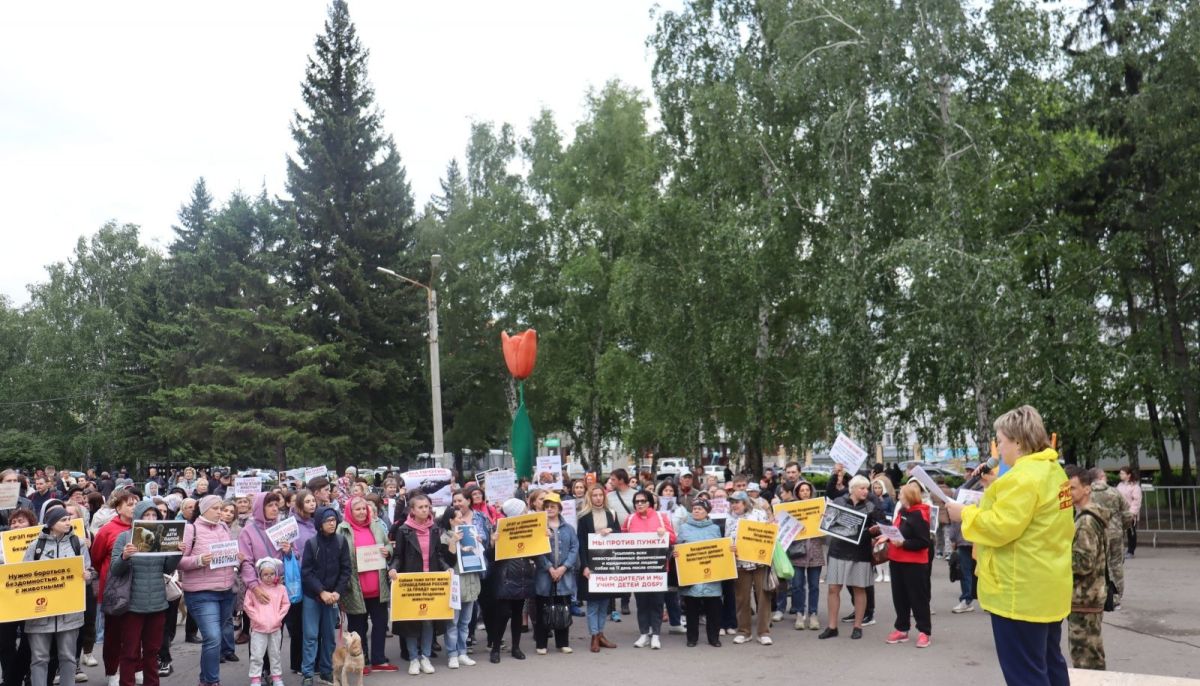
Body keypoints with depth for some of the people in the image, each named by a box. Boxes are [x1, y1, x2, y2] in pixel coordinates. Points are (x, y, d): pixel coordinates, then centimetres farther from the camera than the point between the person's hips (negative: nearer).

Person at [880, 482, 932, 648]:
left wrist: (903, 544, -24)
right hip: (897, 560, 9)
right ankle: (901, 629, 23)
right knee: (899, 596, 13)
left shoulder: (919, 515, -17)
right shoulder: (902, 511, 9)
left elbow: (924, 542, -20)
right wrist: (887, 537, 4)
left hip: (914, 563, -9)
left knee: (918, 597, 2)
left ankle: (924, 631, 12)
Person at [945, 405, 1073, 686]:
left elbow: (1000, 527, -24)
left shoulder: (1023, 477, -21)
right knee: (1049, 663, 19)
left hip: (1021, 591, -10)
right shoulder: (1052, 471, 11)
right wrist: (991, 497, 11)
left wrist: (965, 513, -9)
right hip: (1046, 588, 10)